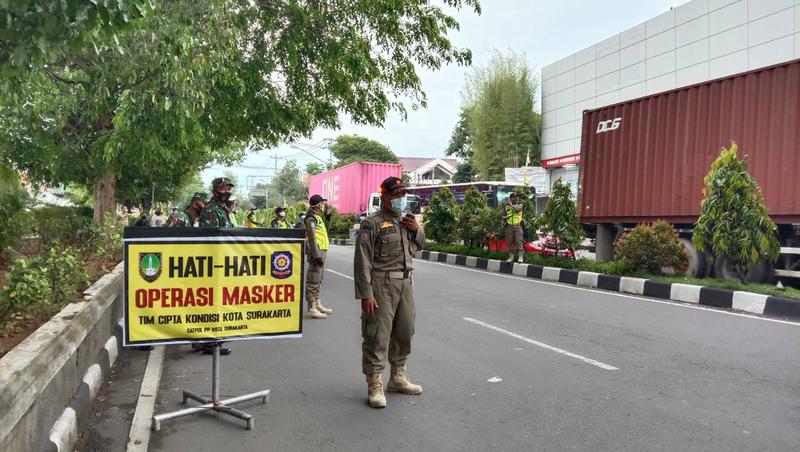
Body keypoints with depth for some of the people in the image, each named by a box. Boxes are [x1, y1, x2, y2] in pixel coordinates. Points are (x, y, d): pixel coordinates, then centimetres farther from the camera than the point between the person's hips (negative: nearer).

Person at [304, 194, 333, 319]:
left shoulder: (317, 216, 17)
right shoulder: (311, 218, -14)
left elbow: (323, 231, 27)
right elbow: (312, 238, -21)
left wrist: (327, 218, 14)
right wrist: (317, 256, -25)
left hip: (321, 251, 11)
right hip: (317, 252, -11)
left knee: (318, 281, 18)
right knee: (313, 281, -8)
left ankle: (318, 304, 28)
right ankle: (311, 309, -6)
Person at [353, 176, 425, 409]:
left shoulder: (406, 220, 13)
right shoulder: (372, 223, -10)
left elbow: (419, 245, 26)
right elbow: (362, 261, -14)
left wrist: (417, 230, 4)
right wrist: (365, 294, -19)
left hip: (405, 283, 8)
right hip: (382, 284, -7)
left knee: (405, 332, 16)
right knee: (377, 335, -4)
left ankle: (398, 378, 32)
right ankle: (375, 386, 6)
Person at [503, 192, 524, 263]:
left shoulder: (519, 204, 4)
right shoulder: (506, 206, 10)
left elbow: (517, 209, -19)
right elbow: (503, 216, 16)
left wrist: (511, 204, -13)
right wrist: (505, 217, -4)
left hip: (518, 226, -3)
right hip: (509, 226, 3)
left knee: (519, 241, -9)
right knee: (510, 242, 3)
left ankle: (520, 257, -9)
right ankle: (511, 257, 10)